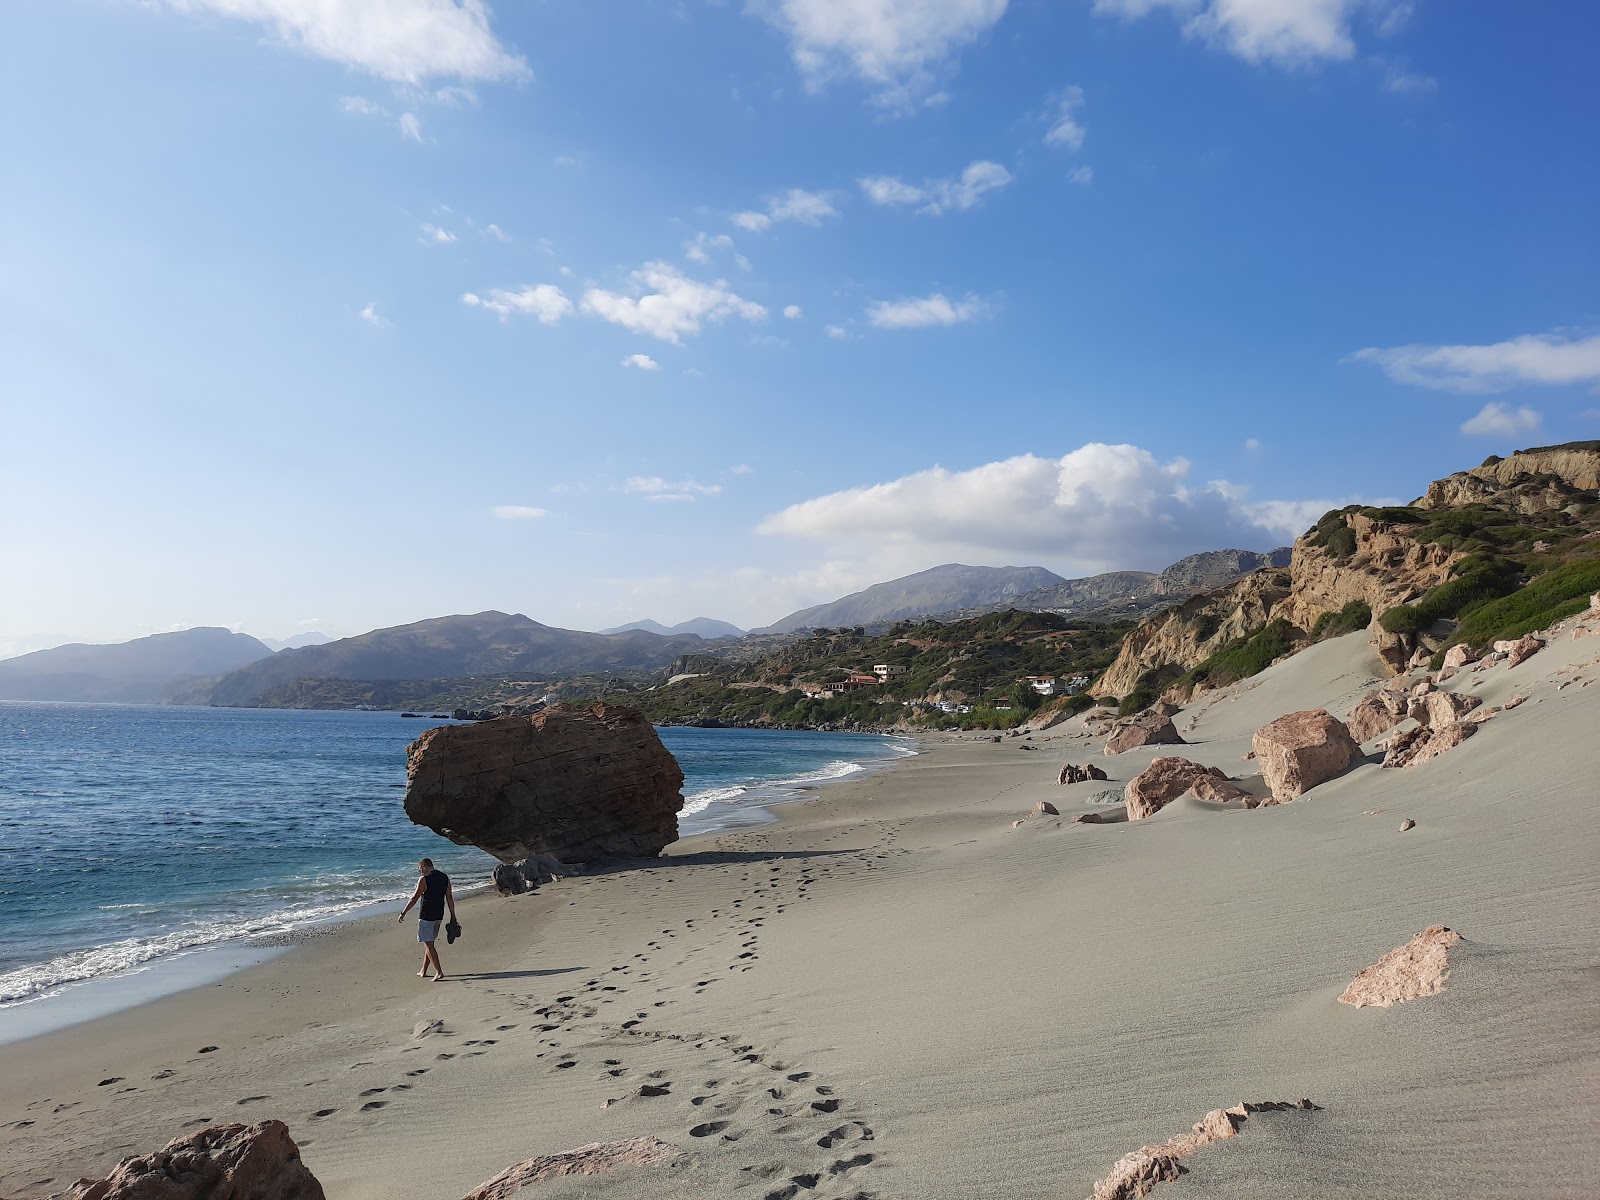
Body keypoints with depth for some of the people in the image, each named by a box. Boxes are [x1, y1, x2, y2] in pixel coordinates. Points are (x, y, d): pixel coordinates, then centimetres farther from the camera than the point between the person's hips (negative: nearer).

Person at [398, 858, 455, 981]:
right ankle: (423, 971, 27)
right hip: (439, 916, 7)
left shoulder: (424, 879, -13)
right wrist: (453, 916, 12)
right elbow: (450, 898, 7)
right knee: (429, 943, 19)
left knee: (429, 945, -4)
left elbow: (414, 898, -11)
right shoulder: (445, 877, 6)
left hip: (426, 916, -7)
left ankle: (439, 972, -10)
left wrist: (403, 913, -1)